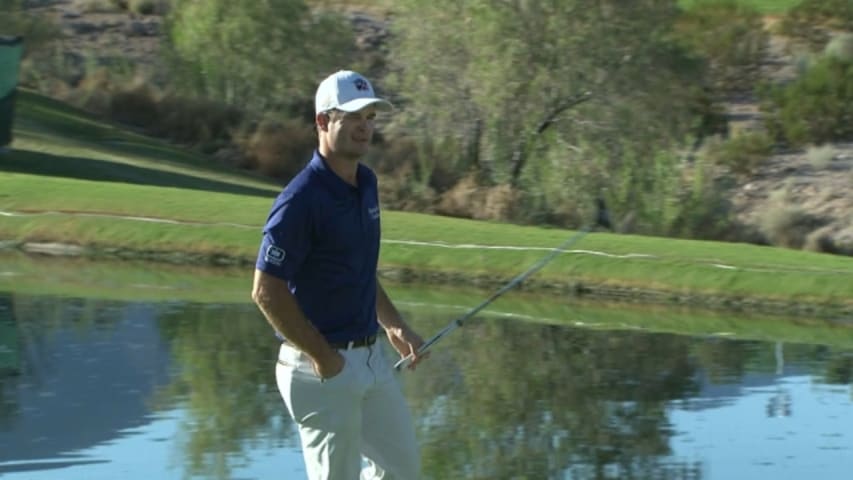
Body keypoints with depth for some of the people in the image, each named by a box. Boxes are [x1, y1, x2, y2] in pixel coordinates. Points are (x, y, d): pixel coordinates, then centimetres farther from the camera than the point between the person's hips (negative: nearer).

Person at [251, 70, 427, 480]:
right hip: (322, 368, -9)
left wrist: (394, 325, 10)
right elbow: (266, 291, -21)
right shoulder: (301, 199, -20)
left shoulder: (366, 183, 8)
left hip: (370, 357, 9)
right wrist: (323, 357, -18)